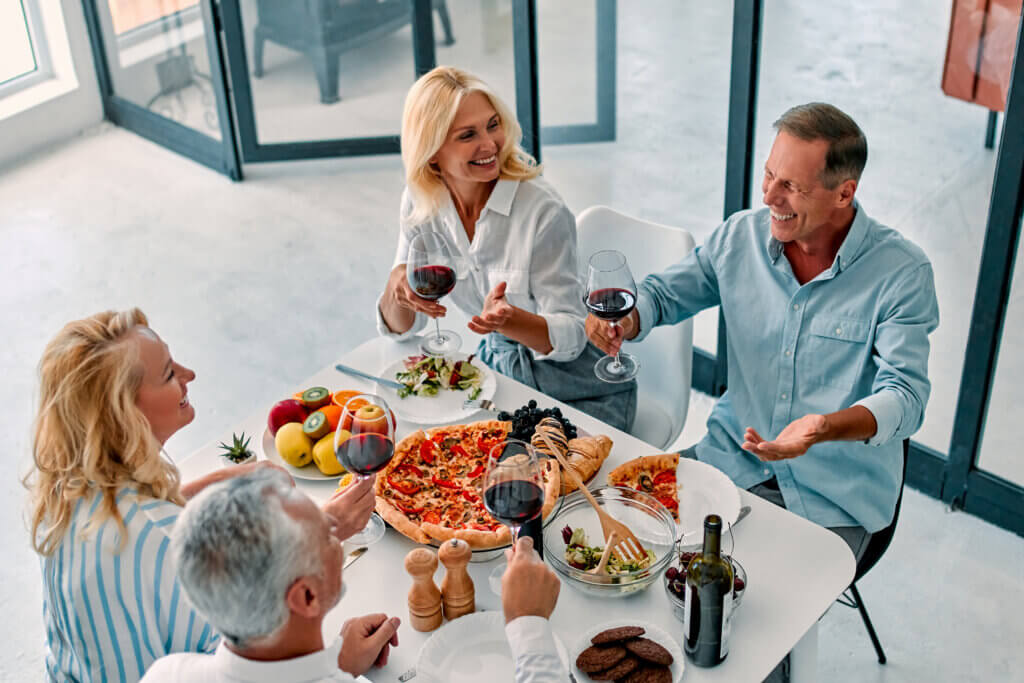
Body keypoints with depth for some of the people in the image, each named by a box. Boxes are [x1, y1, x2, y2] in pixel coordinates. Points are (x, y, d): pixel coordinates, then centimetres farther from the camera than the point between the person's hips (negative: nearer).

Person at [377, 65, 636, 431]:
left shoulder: (542, 209, -23)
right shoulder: (420, 203, -7)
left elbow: (571, 336, -19)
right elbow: (400, 328, -1)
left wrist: (509, 319, -39)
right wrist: (397, 286, -24)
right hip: (498, 369, 5)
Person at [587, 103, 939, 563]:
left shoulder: (902, 273, -14)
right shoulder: (741, 236, -1)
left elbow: (905, 395, -18)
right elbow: (662, 294, 11)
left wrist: (825, 428, -39)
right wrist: (625, 319, -14)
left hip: (837, 497, -4)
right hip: (734, 456, 4)